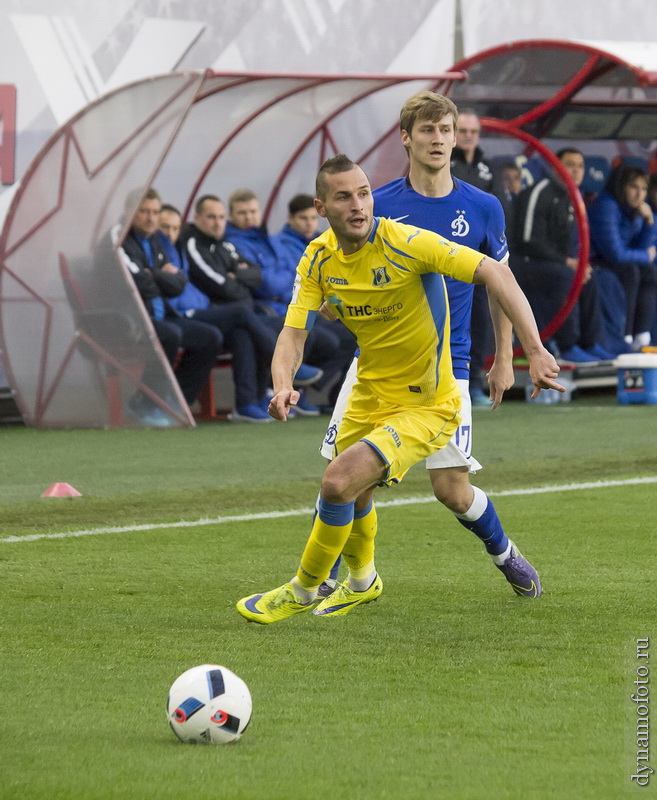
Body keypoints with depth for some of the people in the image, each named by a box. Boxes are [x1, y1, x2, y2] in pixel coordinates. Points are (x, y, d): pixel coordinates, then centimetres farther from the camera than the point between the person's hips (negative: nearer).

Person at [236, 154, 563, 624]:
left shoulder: (404, 242, -24)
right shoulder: (319, 259, -5)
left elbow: (494, 273, -28)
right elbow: (294, 333, -9)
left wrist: (535, 350, -37)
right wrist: (283, 385, -32)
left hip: (426, 406, -6)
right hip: (370, 397, 6)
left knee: (340, 481, -22)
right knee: (352, 497, 21)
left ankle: (303, 592, 1)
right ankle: (362, 582, 54)